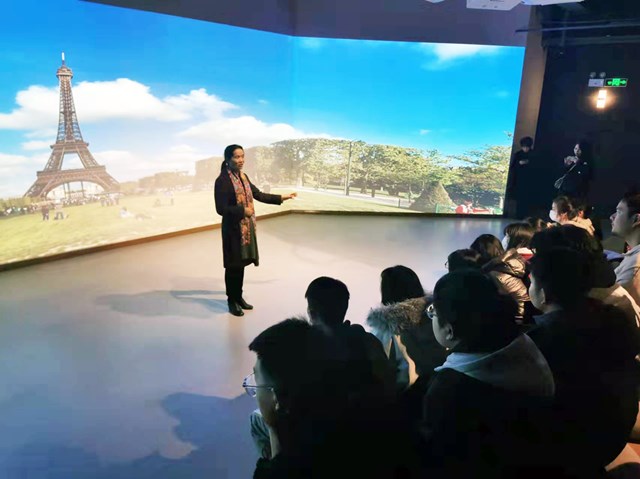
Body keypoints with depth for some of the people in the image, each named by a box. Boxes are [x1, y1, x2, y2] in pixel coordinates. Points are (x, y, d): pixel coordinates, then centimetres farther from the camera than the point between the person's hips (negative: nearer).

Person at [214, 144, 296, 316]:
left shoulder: (243, 177, 8)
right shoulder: (222, 180, -16)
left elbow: (259, 195, 16)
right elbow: (221, 208, -19)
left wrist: (281, 197, 16)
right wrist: (242, 210, -21)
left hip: (247, 227, 7)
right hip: (233, 229, -7)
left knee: (241, 263, 16)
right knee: (233, 265, 4)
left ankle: (239, 297, 30)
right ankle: (232, 300, 20)